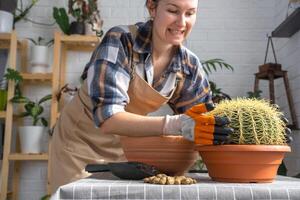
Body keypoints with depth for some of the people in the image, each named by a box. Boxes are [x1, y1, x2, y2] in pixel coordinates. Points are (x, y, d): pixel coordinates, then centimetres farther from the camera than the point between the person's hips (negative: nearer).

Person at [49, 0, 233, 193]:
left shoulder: (190, 66, -11)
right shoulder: (120, 40, -26)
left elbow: (206, 116, -7)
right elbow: (106, 118, -35)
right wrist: (174, 125, -47)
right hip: (82, 141, -3)